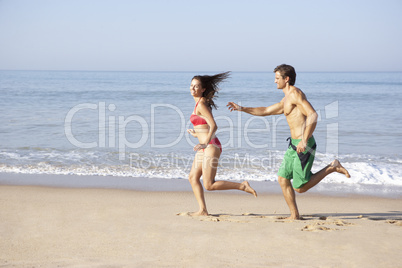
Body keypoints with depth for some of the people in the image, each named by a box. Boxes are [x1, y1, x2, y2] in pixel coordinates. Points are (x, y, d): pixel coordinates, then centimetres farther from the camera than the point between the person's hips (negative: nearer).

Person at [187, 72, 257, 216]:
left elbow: (213, 126, -22)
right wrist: (197, 134, 36)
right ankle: (202, 210, 9)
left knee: (209, 185, -8)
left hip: (211, 146, -10)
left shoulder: (201, 104, -13)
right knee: (193, 177, 8)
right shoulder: (201, 102, 15)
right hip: (205, 147, 10)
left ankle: (242, 186, 0)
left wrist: (205, 143, -30)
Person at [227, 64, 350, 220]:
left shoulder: (295, 94, -12)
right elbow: (266, 111, 30)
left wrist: (304, 140, -28)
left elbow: (313, 115, -23)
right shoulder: (286, 100, 19)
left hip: (304, 145, -10)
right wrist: (243, 109, 24)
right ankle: (294, 215, 13)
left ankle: (332, 167, 4)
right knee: (283, 179, 8)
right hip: (294, 144, 10)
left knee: (300, 188, -5)